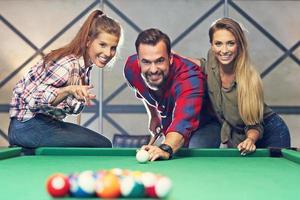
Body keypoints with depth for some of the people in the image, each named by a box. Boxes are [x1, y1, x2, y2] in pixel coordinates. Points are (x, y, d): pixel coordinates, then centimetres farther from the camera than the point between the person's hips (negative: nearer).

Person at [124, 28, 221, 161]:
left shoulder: (190, 78, -41)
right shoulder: (131, 68, -20)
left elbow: (184, 121, -58)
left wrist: (166, 148, -76)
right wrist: (154, 115, 8)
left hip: (205, 124, -6)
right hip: (169, 125, 6)